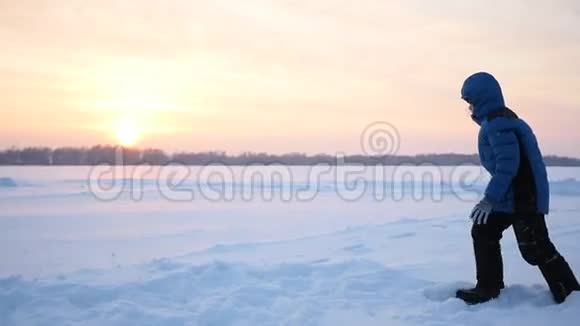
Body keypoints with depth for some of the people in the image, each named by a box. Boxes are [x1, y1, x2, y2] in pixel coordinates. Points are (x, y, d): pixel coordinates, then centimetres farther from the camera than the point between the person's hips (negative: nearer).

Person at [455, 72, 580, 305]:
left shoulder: (497, 124, -18)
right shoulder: (499, 120, 14)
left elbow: (507, 164, -26)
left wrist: (490, 199, -23)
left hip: (524, 198, -11)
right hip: (511, 195, 11)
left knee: (535, 248, -6)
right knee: (483, 231, 13)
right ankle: (488, 288, 20)